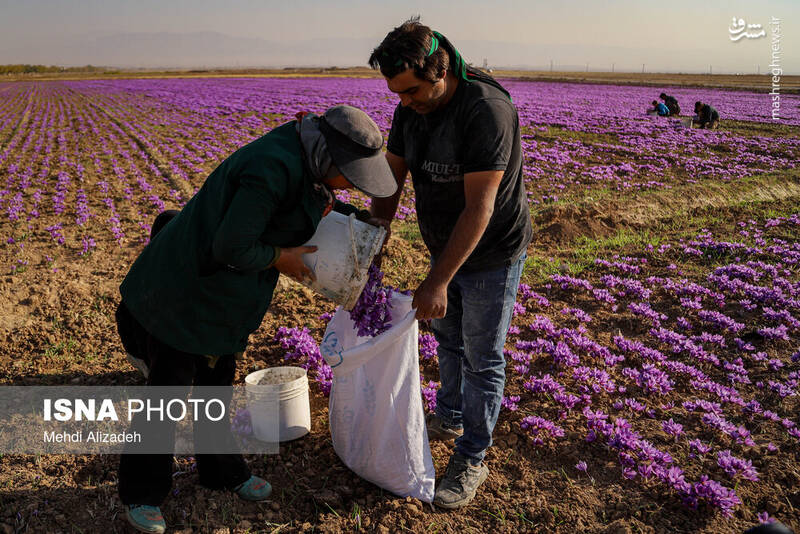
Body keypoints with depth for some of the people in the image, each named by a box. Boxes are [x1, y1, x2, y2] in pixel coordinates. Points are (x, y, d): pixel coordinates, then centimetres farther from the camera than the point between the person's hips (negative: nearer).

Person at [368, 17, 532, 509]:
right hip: (445, 247, 8)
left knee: (482, 358, 4)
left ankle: (472, 460, 20)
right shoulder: (410, 109, -5)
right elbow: (391, 178, 3)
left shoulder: (487, 112, -30)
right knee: (448, 337, 22)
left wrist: (437, 282, -31)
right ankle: (449, 418, 45)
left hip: (492, 255, -7)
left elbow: (479, 209, -32)